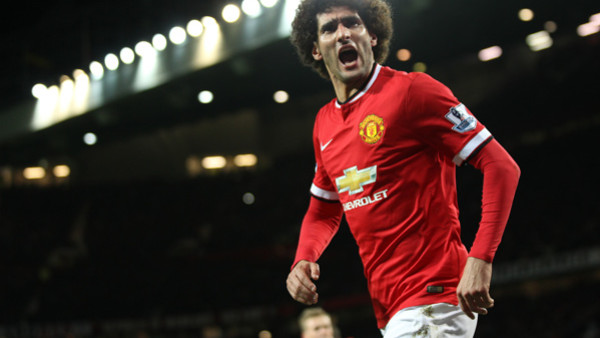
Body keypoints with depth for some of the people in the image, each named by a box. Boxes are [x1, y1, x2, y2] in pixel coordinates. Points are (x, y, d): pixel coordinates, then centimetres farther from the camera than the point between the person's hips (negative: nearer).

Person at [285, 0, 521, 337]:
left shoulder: (410, 90, -7)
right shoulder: (324, 123, 15)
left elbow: (502, 167, -12)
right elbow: (324, 212, 30)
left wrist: (479, 260, -22)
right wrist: (303, 261, 8)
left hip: (433, 298, -7)